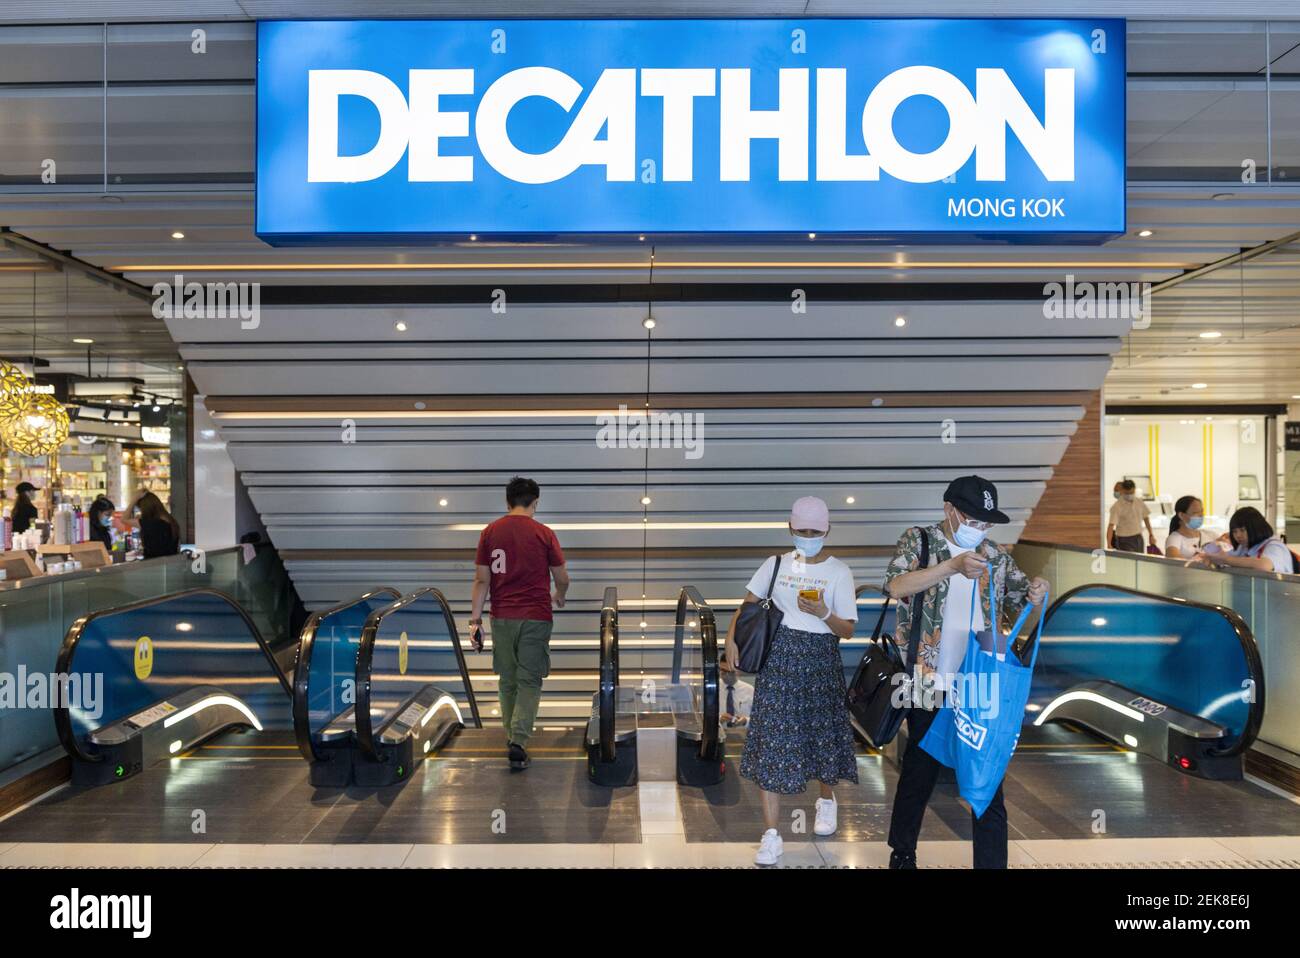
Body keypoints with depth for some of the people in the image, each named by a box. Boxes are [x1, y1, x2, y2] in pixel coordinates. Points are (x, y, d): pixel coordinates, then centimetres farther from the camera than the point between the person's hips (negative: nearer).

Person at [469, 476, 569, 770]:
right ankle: (518, 741, -8)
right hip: (535, 618, -2)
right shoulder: (543, 534, -4)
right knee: (529, 682, 2)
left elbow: (481, 580, 0)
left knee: (507, 681, 15)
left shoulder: (490, 532, 2)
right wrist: (559, 597, 25)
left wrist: (475, 619, 3)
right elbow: (562, 578, 3)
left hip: (501, 618, 3)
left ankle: (512, 736, 25)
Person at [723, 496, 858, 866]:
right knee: (772, 739, -5)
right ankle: (771, 834, -1)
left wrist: (823, 614, -23)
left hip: (820, 659, -1)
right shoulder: (776, 564, 3)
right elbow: (748, 605, 11)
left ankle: (826, 799, 44)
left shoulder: (839, 571, -4)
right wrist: (731, 638, -3)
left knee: (822, 733, 11)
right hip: (779, 657, 1)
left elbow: (847, 630, -4)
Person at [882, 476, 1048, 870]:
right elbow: (896, 585, -19)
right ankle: (902, 852, 32)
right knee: (919, 774, 12)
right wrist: (954, 565, -30)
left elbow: (1019, 608, 14)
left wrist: (1035, 594, -9)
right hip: (929, 686, -2)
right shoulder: (919, 541, -1)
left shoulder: (997, 556, 9)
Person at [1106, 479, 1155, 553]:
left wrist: (1151, 535, 18)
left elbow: (1146, 518, 16)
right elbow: (1111, 526, -22)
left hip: (1138, 539, 6)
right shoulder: (1117, 507, -16)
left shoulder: (1139, 502, 2)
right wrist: (1109, 545, -30)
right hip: (1124, 541, -6)